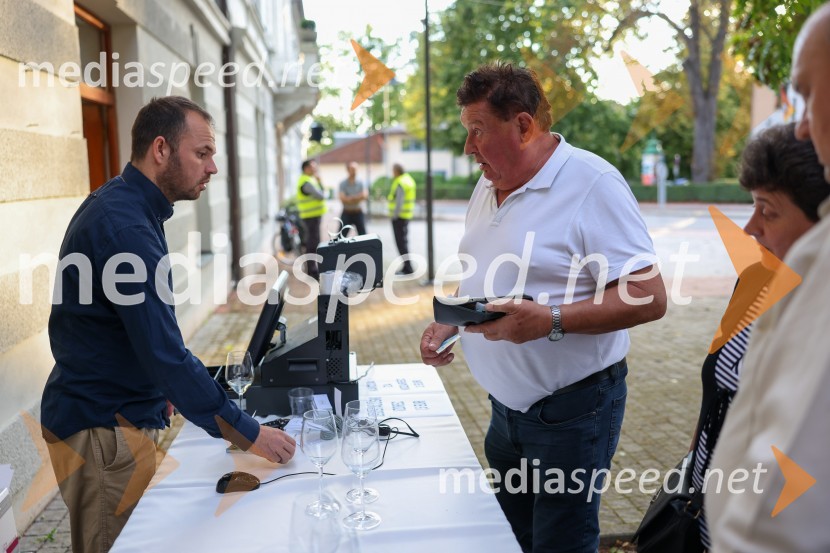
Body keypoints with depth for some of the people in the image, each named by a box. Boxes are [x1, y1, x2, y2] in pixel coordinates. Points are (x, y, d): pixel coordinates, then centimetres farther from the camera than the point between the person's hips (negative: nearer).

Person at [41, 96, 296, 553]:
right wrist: (246, 434, -24)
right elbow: (164, 352, -28)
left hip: (106, 415, 10)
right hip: (104, 430, -10)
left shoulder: (116, 206, 8)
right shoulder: (126, 227, -24)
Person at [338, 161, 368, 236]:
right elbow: (343, 198, -14)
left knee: (363, 235, 1)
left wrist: (350, 198, -16)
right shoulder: (343, 184, -2)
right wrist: (357, 198, -11)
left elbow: (365, 195, -14)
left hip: (358, 213, 1)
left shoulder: (361, 183, 2)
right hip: (347, 213, -1)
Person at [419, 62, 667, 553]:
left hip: (570, 412, -8)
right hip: (507, 404, 8)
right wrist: (448, 323, 4)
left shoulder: (592, 185, -18)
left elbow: (649, 298, -22)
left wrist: (551, 321, -30)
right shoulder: (488, 187, 8)